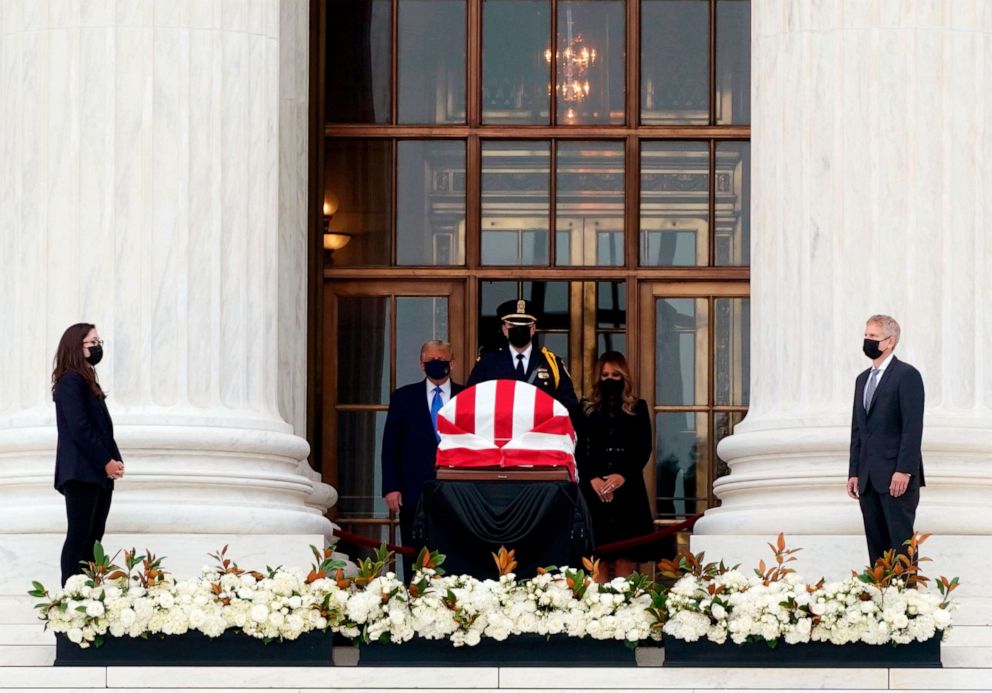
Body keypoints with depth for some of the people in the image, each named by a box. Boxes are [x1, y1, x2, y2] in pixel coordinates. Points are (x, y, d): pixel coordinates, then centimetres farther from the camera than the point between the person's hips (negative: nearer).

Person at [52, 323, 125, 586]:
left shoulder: (87, 381, 20)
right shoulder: (71, 382, -9)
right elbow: (79, 428, -17)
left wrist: (114, 460, 5)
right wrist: (105, 462, -15)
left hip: (98, 474, 9)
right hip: (81, 473, -9)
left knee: (93, 539, 6)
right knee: (79, 537, -10)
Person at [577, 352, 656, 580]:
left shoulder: (638, 408, 11)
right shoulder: (587, 409, 11)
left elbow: (644, 450, 4)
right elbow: (579, 450, 5)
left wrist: (624, 476, -11)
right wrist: (592, 478, -11)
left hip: (628, 487, 0)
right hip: (594, 489, 0)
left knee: (624, 557, -6)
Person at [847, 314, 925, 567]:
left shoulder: (907, 375, -5)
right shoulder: (863, 379, 19)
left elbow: (913, 427, -12)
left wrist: (904, 470, -19)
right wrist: (854, 472, 13)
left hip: (896, 477, -7)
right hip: (868, 478, 7)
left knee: (901, 541, -8)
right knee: (876, 544, 6)